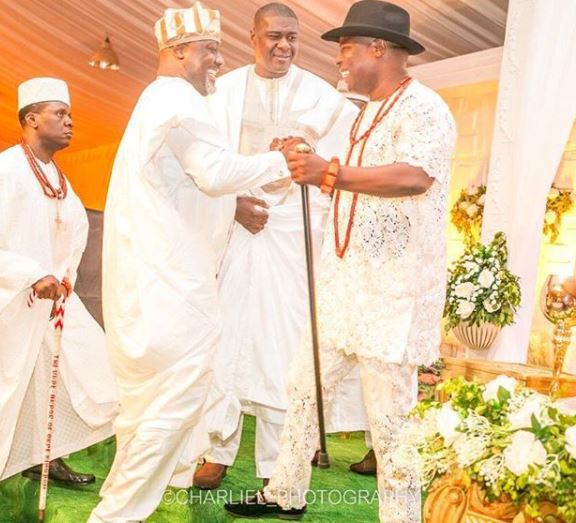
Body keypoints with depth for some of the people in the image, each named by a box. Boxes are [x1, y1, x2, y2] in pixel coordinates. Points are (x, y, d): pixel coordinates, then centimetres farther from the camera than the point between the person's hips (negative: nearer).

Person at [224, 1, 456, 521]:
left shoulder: (422, 108, -14)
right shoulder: (370, 112, 16)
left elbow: (415, 176, -34)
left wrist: (331, 173, -35)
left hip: (393, 292, -9)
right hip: (346, 284, 10)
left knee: (390, 416, -2)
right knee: (305, 387, 15)